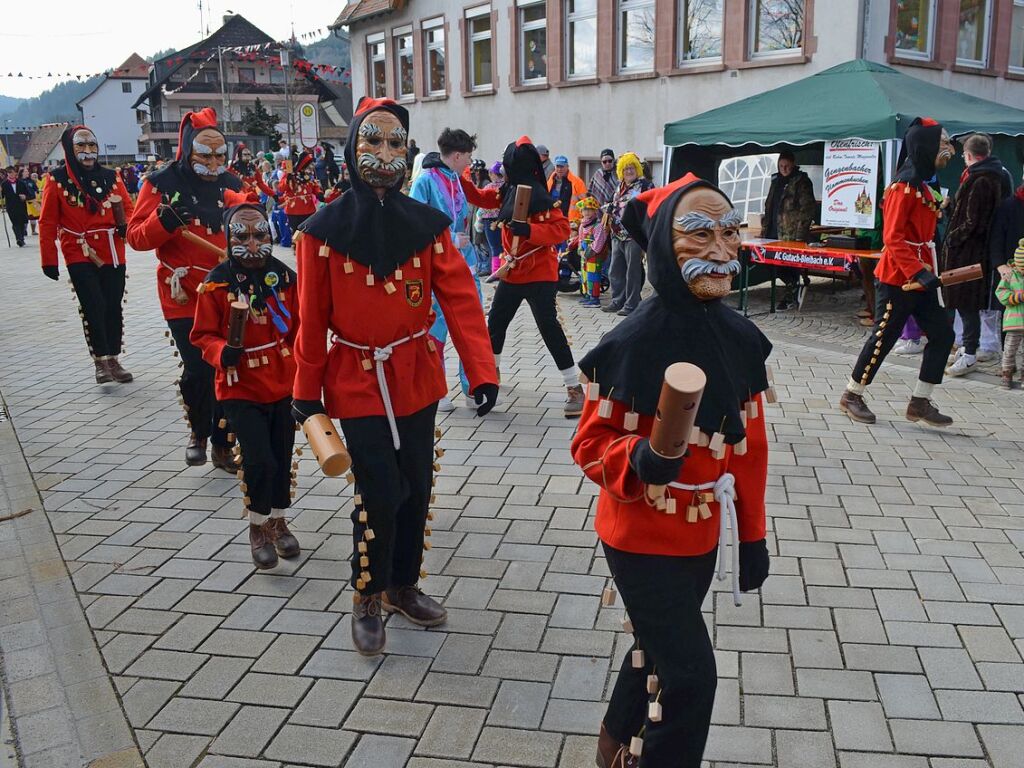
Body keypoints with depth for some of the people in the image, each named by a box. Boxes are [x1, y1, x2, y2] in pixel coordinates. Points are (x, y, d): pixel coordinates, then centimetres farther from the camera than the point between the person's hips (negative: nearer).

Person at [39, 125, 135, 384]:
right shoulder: (58, 180, -3)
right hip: (79, 256, -3)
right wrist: (49, 260, -3)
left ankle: (113, 359, 19)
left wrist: (126, 225, -13)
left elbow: (128, 207, 10)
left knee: (113, 306, 7)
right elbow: (47, 222, -1)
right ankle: (100, 361, 0)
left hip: (112, 255, 3)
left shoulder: (111, 177, 4)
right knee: (93, 306, -13)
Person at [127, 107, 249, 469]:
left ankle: (223, 445, 19)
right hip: (184, 297, -3)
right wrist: (165, 219, -26)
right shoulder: (163, 183, -4)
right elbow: (137, 236, -8)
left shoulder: (230, 184, 7)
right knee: (198, 369, -7)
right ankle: (199, 431, 23)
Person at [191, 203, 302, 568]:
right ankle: (257, 527, 13)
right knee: (260, 459, -12)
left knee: (282, 456, 13)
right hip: (241, 388, -3)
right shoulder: (217, 283, -10)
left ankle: (278, 520, 35)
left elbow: (298, 329, 7)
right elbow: (203, 334, -3)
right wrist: (221, 352, -23)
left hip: (283, 384, 3)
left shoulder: (285, 278, -2)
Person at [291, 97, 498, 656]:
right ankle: (367, 600, 21)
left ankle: (403, 585, 36)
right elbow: (312, 318, -5)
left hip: (417, 378, 3)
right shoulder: (325, 229, -9)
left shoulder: (427, 224, -3)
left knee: (417, 488, 13)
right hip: (358, 383, -3)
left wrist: (481, 371, -19)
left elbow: (460, 298, -9)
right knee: (380, 495, -4)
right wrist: (307, 391, -1)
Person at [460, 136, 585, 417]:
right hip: (512, 273, 9)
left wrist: (529, 230, -33)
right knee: (495, 323, 20)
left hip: (539, 275, -9)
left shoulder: (540, 198, -18)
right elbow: (478, 197, 16)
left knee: (549, 329, -13)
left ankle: (575, 388, -8)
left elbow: (562, 229, -24)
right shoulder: (507, 192, 5)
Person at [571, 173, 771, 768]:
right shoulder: (633, 343, -23)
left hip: (704, 533, 7)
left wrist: (752, 535, 9)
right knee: (691, 674, 1)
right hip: (644, 538, -6)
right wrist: (638, 459, -35)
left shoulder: (742, 338, -5)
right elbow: (592, 443, -14)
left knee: (658, 645, 25)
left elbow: (751, 444, 4)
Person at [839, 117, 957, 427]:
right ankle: (852, 396, 14)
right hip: (897, 279, -9)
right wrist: (918, 272, -28)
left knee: (942, 334, 7)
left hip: (919, 278, 9)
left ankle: (920, 402, 14)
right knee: (884, 337, -1)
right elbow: (893, 237, -22)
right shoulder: (904, 187, -16)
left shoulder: (923, 186, 14)